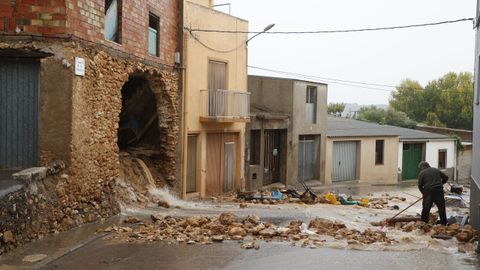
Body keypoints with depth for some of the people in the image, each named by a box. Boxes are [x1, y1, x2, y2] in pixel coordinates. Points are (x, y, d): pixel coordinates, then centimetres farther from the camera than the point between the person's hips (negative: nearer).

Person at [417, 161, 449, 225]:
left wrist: (423, 192, 15)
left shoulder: (422, 173, 1)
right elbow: (446, 177, 16)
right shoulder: (436, 170, 13)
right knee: (442, 209, 11)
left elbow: (420, 186, 1)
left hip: (428, 192, -3)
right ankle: (444, 224, 17)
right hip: (439, 191, 3)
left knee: (426, 209, 5)